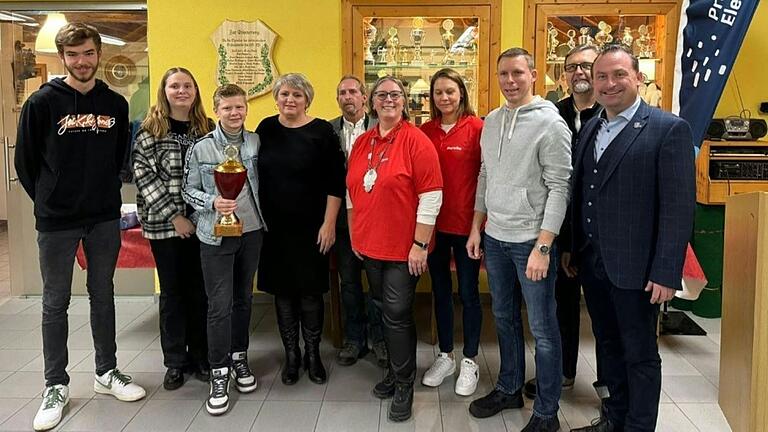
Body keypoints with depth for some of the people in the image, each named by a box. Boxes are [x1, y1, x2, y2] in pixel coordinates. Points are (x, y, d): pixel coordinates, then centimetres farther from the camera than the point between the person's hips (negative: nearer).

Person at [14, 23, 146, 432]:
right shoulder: (43, 102, -6)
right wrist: (50, 199, 4)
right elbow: (25, 161, -1)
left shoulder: (116, 104, 2)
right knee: (55, 303, 7)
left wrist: (104, 194, 8)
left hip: (104, 218, 3)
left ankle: (107, 372, 27)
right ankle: (56, 386, 20)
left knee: (102, 297, 13)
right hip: (56, 222, -2)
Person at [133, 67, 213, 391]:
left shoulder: (207, 128, 7)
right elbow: (143, 175, -7)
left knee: (199, 290, 9)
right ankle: (175, 361, 20)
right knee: (172, 291, 8)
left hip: (201, 221, 2)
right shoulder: (150, 129, -1)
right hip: (164, 224, -2)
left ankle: (200, 356, 23)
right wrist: (174, 215, -13)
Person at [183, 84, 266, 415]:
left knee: (243, 299, 15)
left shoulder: (256, 142, 2)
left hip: (252, 231, 3)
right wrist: (213, 202, -19)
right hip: (215, 235, -3)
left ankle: (239, 358, 32)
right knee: (220, 305, -3)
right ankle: (219, 374, 9)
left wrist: (264, 216, 3)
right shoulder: (201, 148, -6)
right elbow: (189, 190, -2)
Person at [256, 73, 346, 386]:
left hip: (311, 227, -3)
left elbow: (335, 182, -7)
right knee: (282, 290, 9)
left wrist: (329, 223, -11)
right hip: (273, 226, 3)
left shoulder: (321, 132, -5)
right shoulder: (266, 128, 5)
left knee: (310, 291, 5)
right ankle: (291, 354, 25)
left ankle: (313, 354, 23)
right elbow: (255, 174, 11)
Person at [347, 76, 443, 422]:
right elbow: (352, 192, 16)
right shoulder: (362, 142, 8)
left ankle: (404, 384, 17)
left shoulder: (416, 140, -11)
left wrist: (420, 244, -16)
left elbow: (431, 196, -14)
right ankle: (395, 370, 35)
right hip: (369, 246, 6)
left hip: (403, 248, -6)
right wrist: (354, 235, 14)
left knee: (397, 314, -1)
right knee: (383, 310, 16)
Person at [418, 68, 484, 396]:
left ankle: (470, 362, 24)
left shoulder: (477, 128, -8)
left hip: (466, 222, -4)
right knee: (440, 290, 15)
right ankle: (445, 356, 31)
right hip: (433, 222, 4)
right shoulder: (425, 131, 4)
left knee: (468, 292, 8)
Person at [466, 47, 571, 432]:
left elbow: (559, 189, -13)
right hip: (494, 238, 6)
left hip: (531, 240, -6)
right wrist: (476, 228, 13)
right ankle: (509, 389, 36)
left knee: (542, 328, 4)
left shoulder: (550, 123, -11)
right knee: (504, 319, 18)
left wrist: (542, 247, -18)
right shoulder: (490, 121, 9)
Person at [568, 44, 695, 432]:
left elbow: (679, 207, -14)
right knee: (608, 345, 20)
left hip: (634, 267, -6)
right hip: (592, 262, 6)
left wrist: (666, 272, -17)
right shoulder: (589, 129, 10)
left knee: (640, 354, 9)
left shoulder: (669, 129, -10)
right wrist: (573, 250, 9)